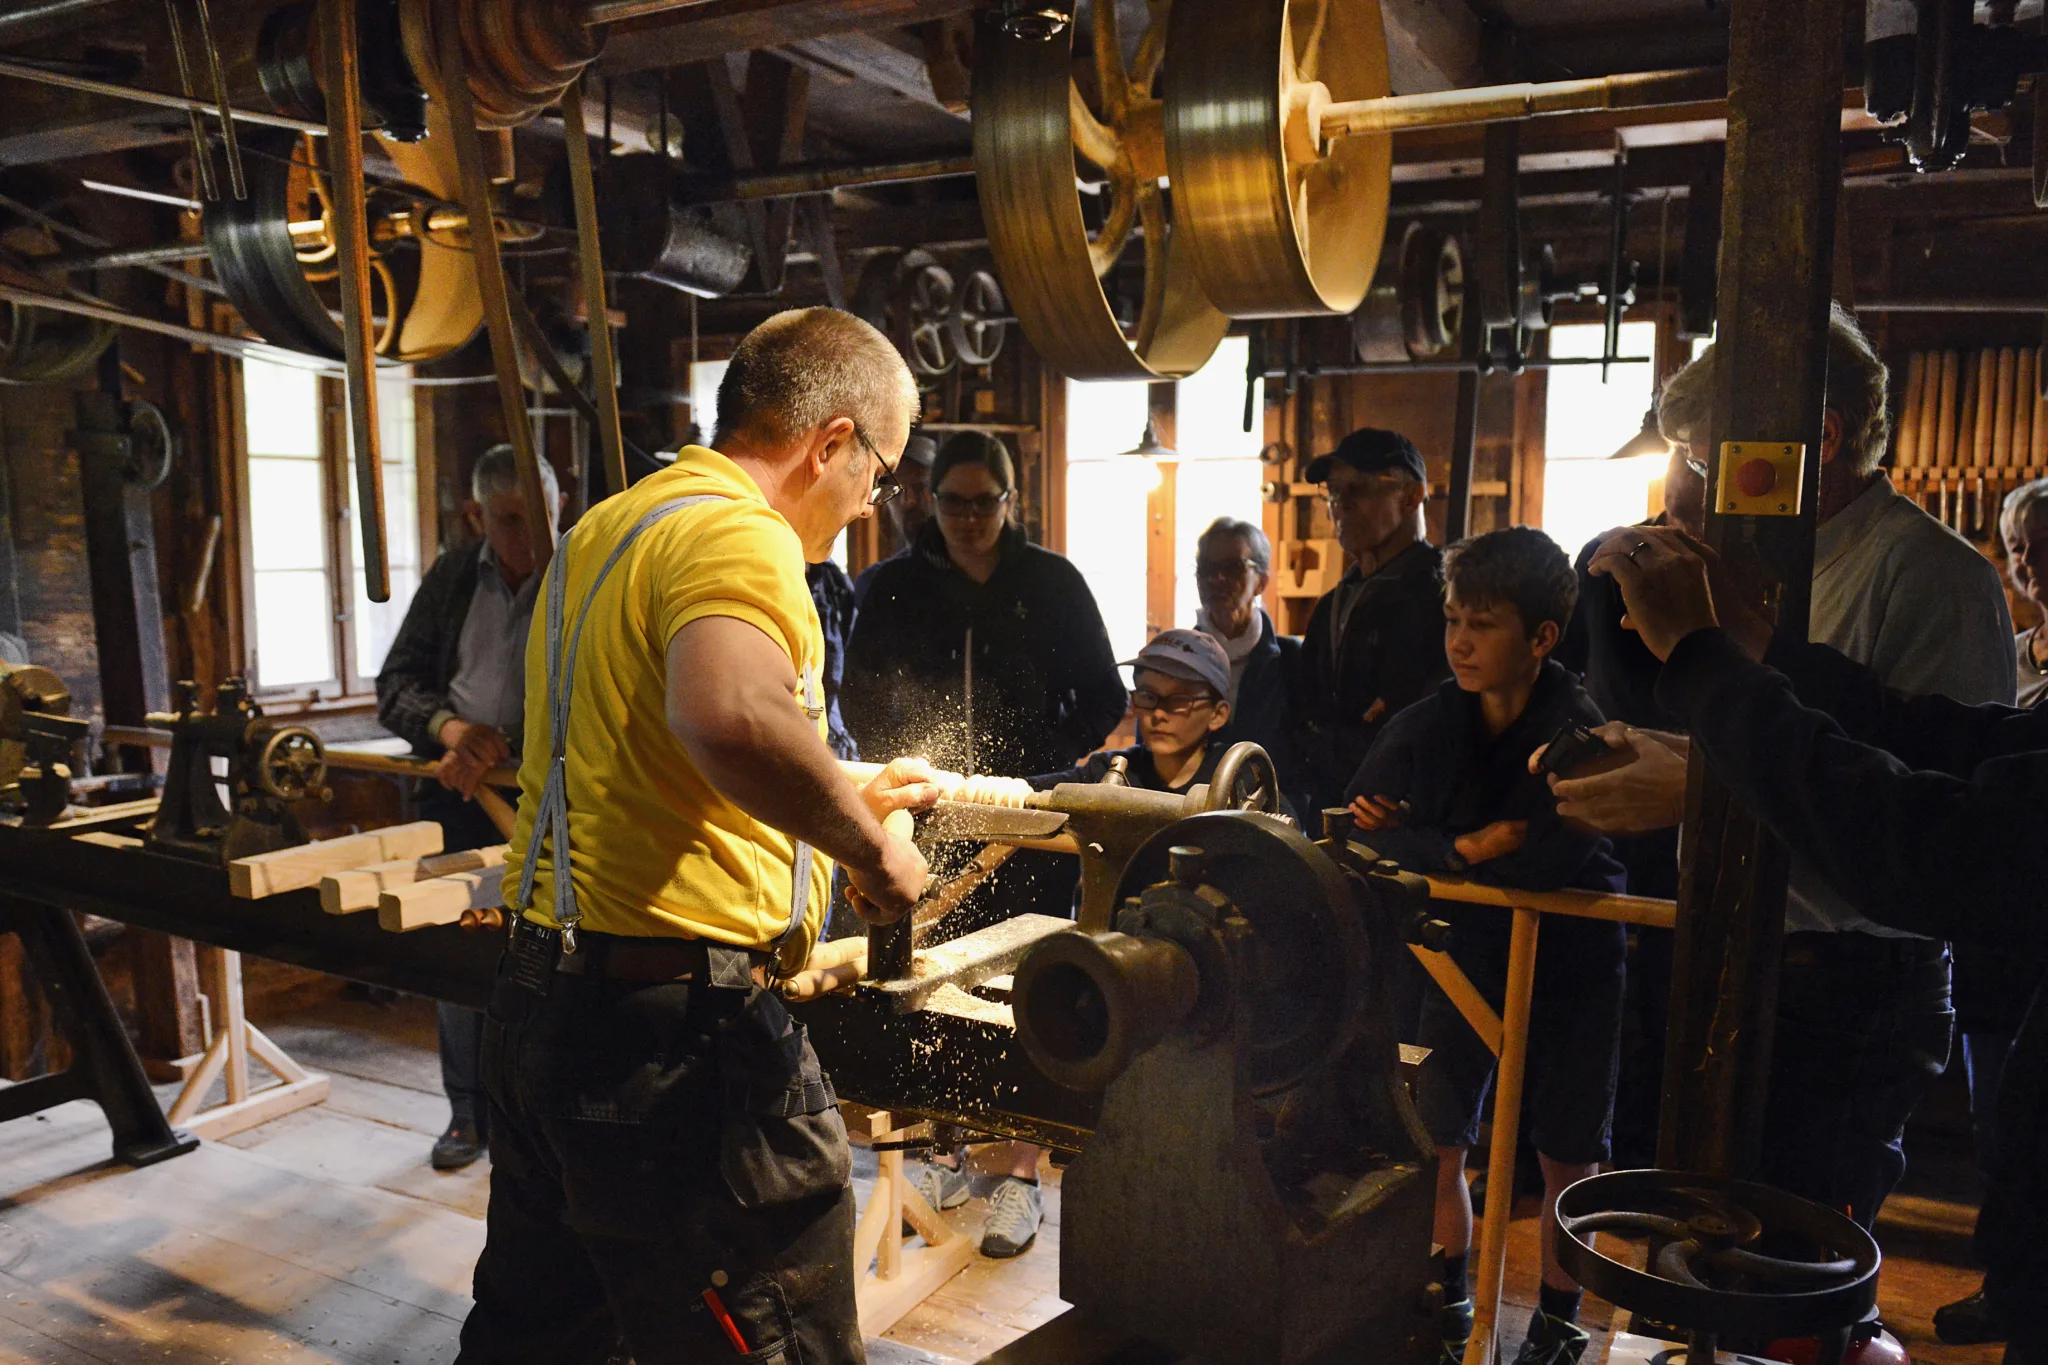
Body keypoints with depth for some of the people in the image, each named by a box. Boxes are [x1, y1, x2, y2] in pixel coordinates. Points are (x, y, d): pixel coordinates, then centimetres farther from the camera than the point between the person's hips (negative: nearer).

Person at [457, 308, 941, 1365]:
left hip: (537, 999, 10)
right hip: (673, 1030, -10)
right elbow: (733, 716, -38)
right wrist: (869, 846, -21)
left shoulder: (605, 527, 17)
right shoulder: (737, 533, -15)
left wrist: (839, 800, 28)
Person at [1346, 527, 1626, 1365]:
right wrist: (1469, 847, -25)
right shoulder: (1428, 724, -8)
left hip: (1569, 965, -3)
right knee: (1438, 1144, 7)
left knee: (1566, 1158, 9)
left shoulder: (1579, 733, -21)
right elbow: (1357, 828, -13)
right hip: (1466, 955, 3)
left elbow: (1547, 860, -34)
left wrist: (1420, 843, -26)